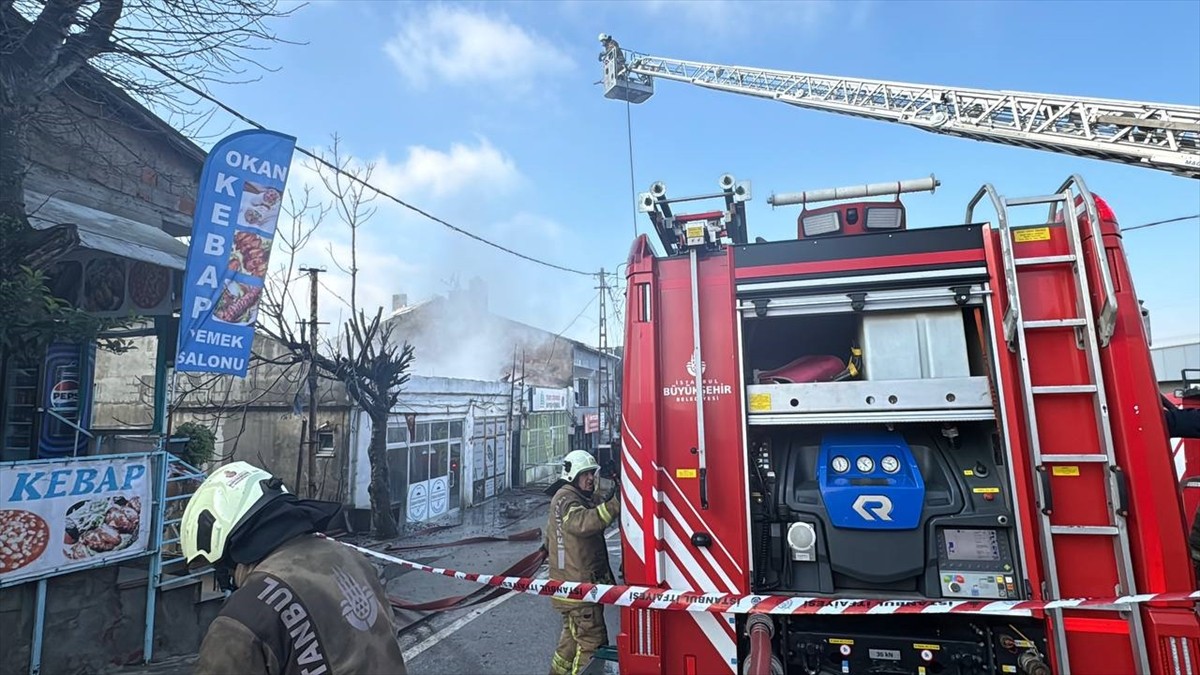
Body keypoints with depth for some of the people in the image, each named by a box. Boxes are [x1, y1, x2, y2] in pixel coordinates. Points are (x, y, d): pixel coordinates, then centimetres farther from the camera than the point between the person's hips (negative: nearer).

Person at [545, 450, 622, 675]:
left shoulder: (585, 499, 15)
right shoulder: (565, 498, -18)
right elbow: (582, 522, -38)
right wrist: (614, 504, -47)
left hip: (580, 582, 10)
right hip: (576, 585, -10)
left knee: (574, 635, 23)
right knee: (593, 641, -6)